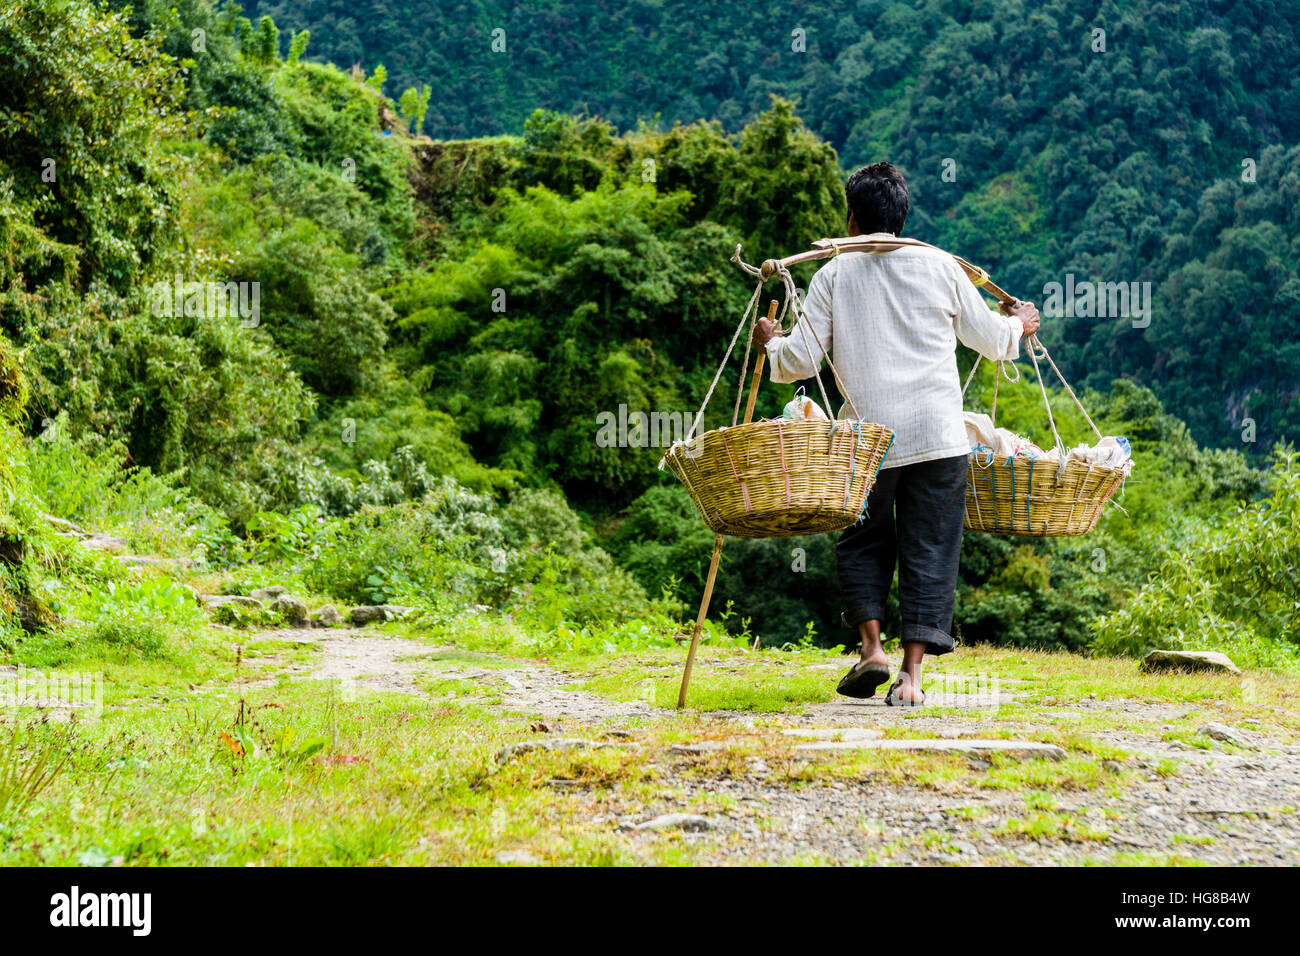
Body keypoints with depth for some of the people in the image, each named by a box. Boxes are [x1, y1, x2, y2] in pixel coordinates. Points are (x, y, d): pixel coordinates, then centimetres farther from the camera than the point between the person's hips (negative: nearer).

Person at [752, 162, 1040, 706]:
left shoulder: (834, 274, 3)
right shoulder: (940, 267, 7)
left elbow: (801, 360, 3)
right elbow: (991, 341, 17)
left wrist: (770, 343, 24)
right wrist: (1019, 324, 39)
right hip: (939, 436, 0)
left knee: (863, 541, 16)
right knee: (929, 550, 5)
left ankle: (871, 645, 1)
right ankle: (912, 673, 1)